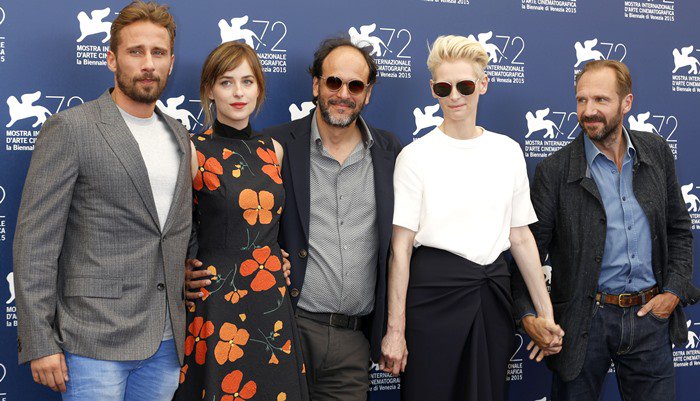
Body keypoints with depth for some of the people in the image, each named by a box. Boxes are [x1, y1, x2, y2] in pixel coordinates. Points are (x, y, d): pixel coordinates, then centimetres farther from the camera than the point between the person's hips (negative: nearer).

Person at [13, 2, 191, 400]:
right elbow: (34, 241, -9)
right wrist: (39, 344, -12)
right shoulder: (70, 128, -6)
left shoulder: (179, 135, 13)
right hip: (95, 343, -5)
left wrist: (184, 331, 10)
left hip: (166, 343, 6)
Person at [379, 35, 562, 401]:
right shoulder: (416, 155, -4)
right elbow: (401, 247, -6)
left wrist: (546, 313, 7)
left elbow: (520, 237, 10)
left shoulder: (508, 151, 7)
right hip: (434, 289, -3)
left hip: (492, 289, 4)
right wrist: (395, 329, -9)